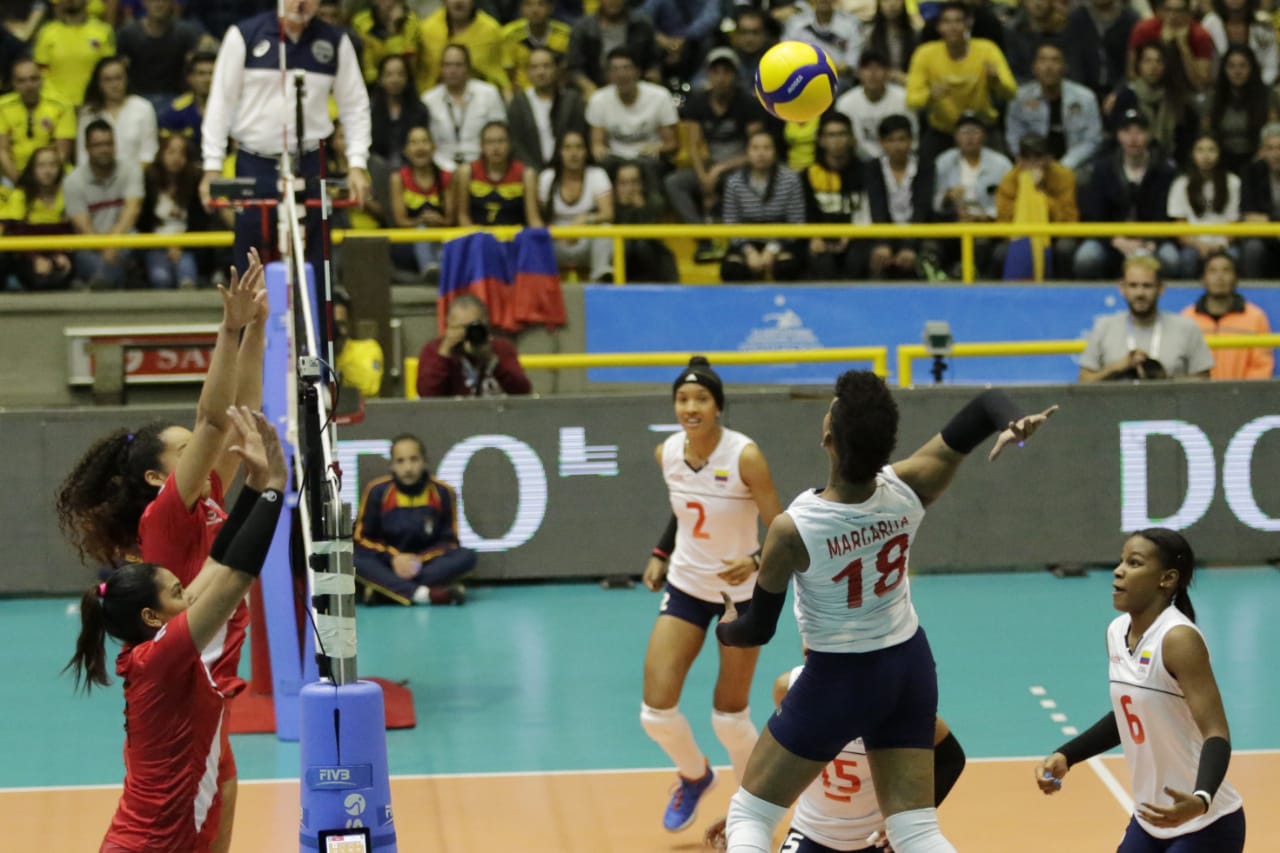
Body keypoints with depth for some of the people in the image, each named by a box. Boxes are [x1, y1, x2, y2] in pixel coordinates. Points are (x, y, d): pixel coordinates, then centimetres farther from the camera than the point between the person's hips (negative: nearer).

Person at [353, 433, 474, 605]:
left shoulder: (442, 492, -3)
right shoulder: (378, 491, -5)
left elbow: (448, 541, 0)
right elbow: (362, 538, -1)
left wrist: (420, 560, -18)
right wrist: (393, 558, -17)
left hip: (426, 565, 1)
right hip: (389, 565, -1)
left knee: (467, 556, -26)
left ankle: (385, 588, -33)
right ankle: (423, 594, -44)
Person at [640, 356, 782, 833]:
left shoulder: (745, 457, -24)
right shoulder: (667, 453, -8)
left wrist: (756, 562, -39)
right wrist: (660, 554, 7)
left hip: (741, 592, -4)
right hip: (686, 586, 4)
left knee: (729, 717, 3)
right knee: (656, 712, -5)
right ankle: (695, 777, 28)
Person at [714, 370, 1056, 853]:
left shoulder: (793, 530, -27)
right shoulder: (908, 489, -16)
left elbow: (757, 631, -13)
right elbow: (987, 404, -10)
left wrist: (726, 628, 10)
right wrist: (1014, 424, -32)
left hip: (840, 679, -4)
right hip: (909, 667, 4)